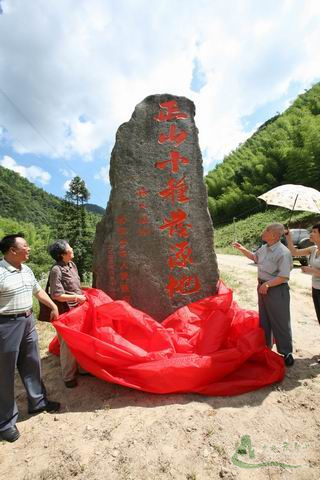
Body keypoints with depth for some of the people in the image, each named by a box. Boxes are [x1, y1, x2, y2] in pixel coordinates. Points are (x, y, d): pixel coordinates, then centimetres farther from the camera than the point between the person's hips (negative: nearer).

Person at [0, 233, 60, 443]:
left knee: (32, 365, 20)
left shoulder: (27, 270, 6)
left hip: (28, 320, 8)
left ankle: (38, 401, 39)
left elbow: (38, 291, 19)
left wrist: (54, 306, 22)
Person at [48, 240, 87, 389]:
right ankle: (68, 377, 23)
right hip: (66, 312, -8)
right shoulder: (56, 270, -19)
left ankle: (79, 367, 39)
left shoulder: (72, 265, 5)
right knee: (68, 344, 5)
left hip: (78, 309, 8)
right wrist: (76, 297, -16)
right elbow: (57, 295, -20)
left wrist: (82, 295, 8)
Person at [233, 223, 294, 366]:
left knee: (280, 323, 5)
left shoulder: (283, 252, -22)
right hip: (263, 287, 8)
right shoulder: (263, 248, 3)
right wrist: (242, 249, 16)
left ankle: (286, 352, 22)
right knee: (264, 320, 20)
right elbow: (254, 257, 25)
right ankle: (265, 346, 37)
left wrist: (267, 284, -31)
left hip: (277, 290, -8)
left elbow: (283, 277, -24)